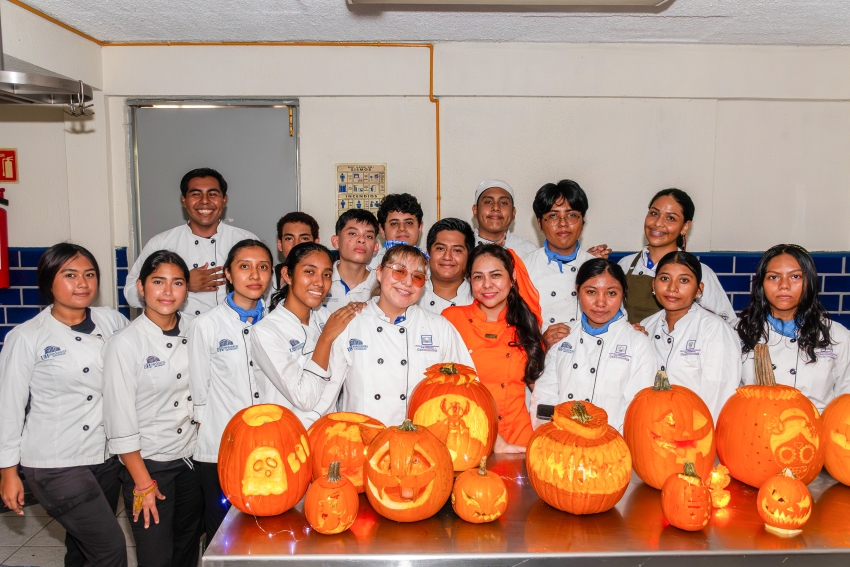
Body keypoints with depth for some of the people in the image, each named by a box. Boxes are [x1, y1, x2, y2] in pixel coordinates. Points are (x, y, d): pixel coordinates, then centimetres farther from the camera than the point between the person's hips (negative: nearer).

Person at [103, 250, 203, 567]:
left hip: (191, 459, 5)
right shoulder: (125, 344, -14)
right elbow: (120, 422, -13)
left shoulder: (193, 330, -1)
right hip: (148, 465, -4)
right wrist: (143, 482, -11)